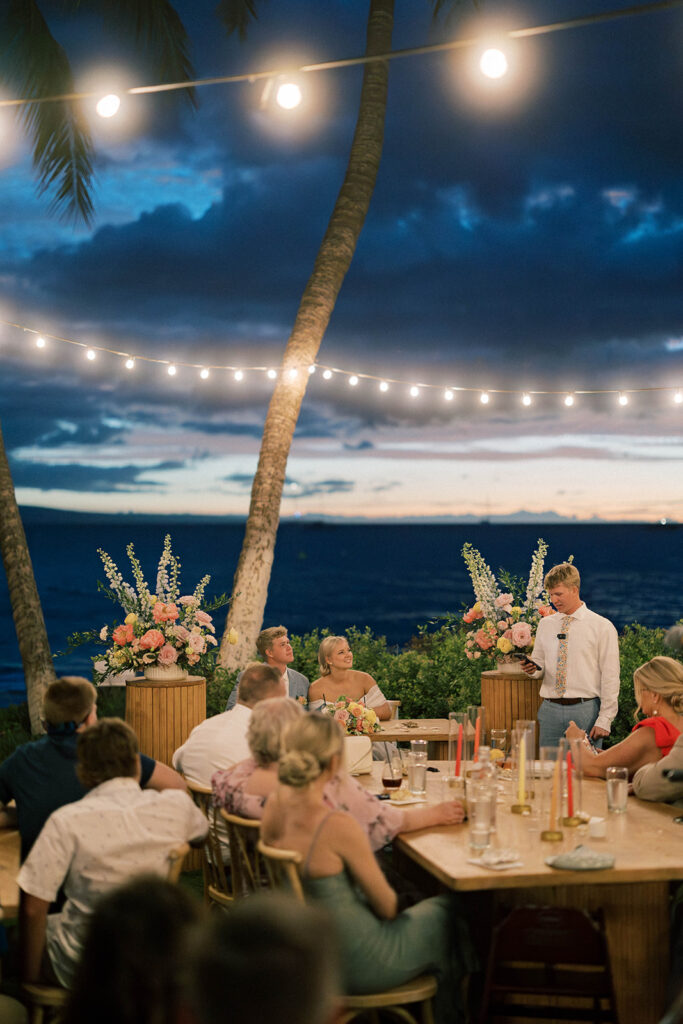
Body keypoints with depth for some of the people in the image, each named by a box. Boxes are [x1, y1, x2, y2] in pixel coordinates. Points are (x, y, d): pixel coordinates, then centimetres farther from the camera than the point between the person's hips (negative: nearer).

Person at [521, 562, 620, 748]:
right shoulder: (545, 624, 12)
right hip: (550, 710, 4)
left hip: (585, 711, -4)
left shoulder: (602, 627, -2)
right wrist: (533, 668, -6)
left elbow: (610, 678, -4)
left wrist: (604, 721, -10)